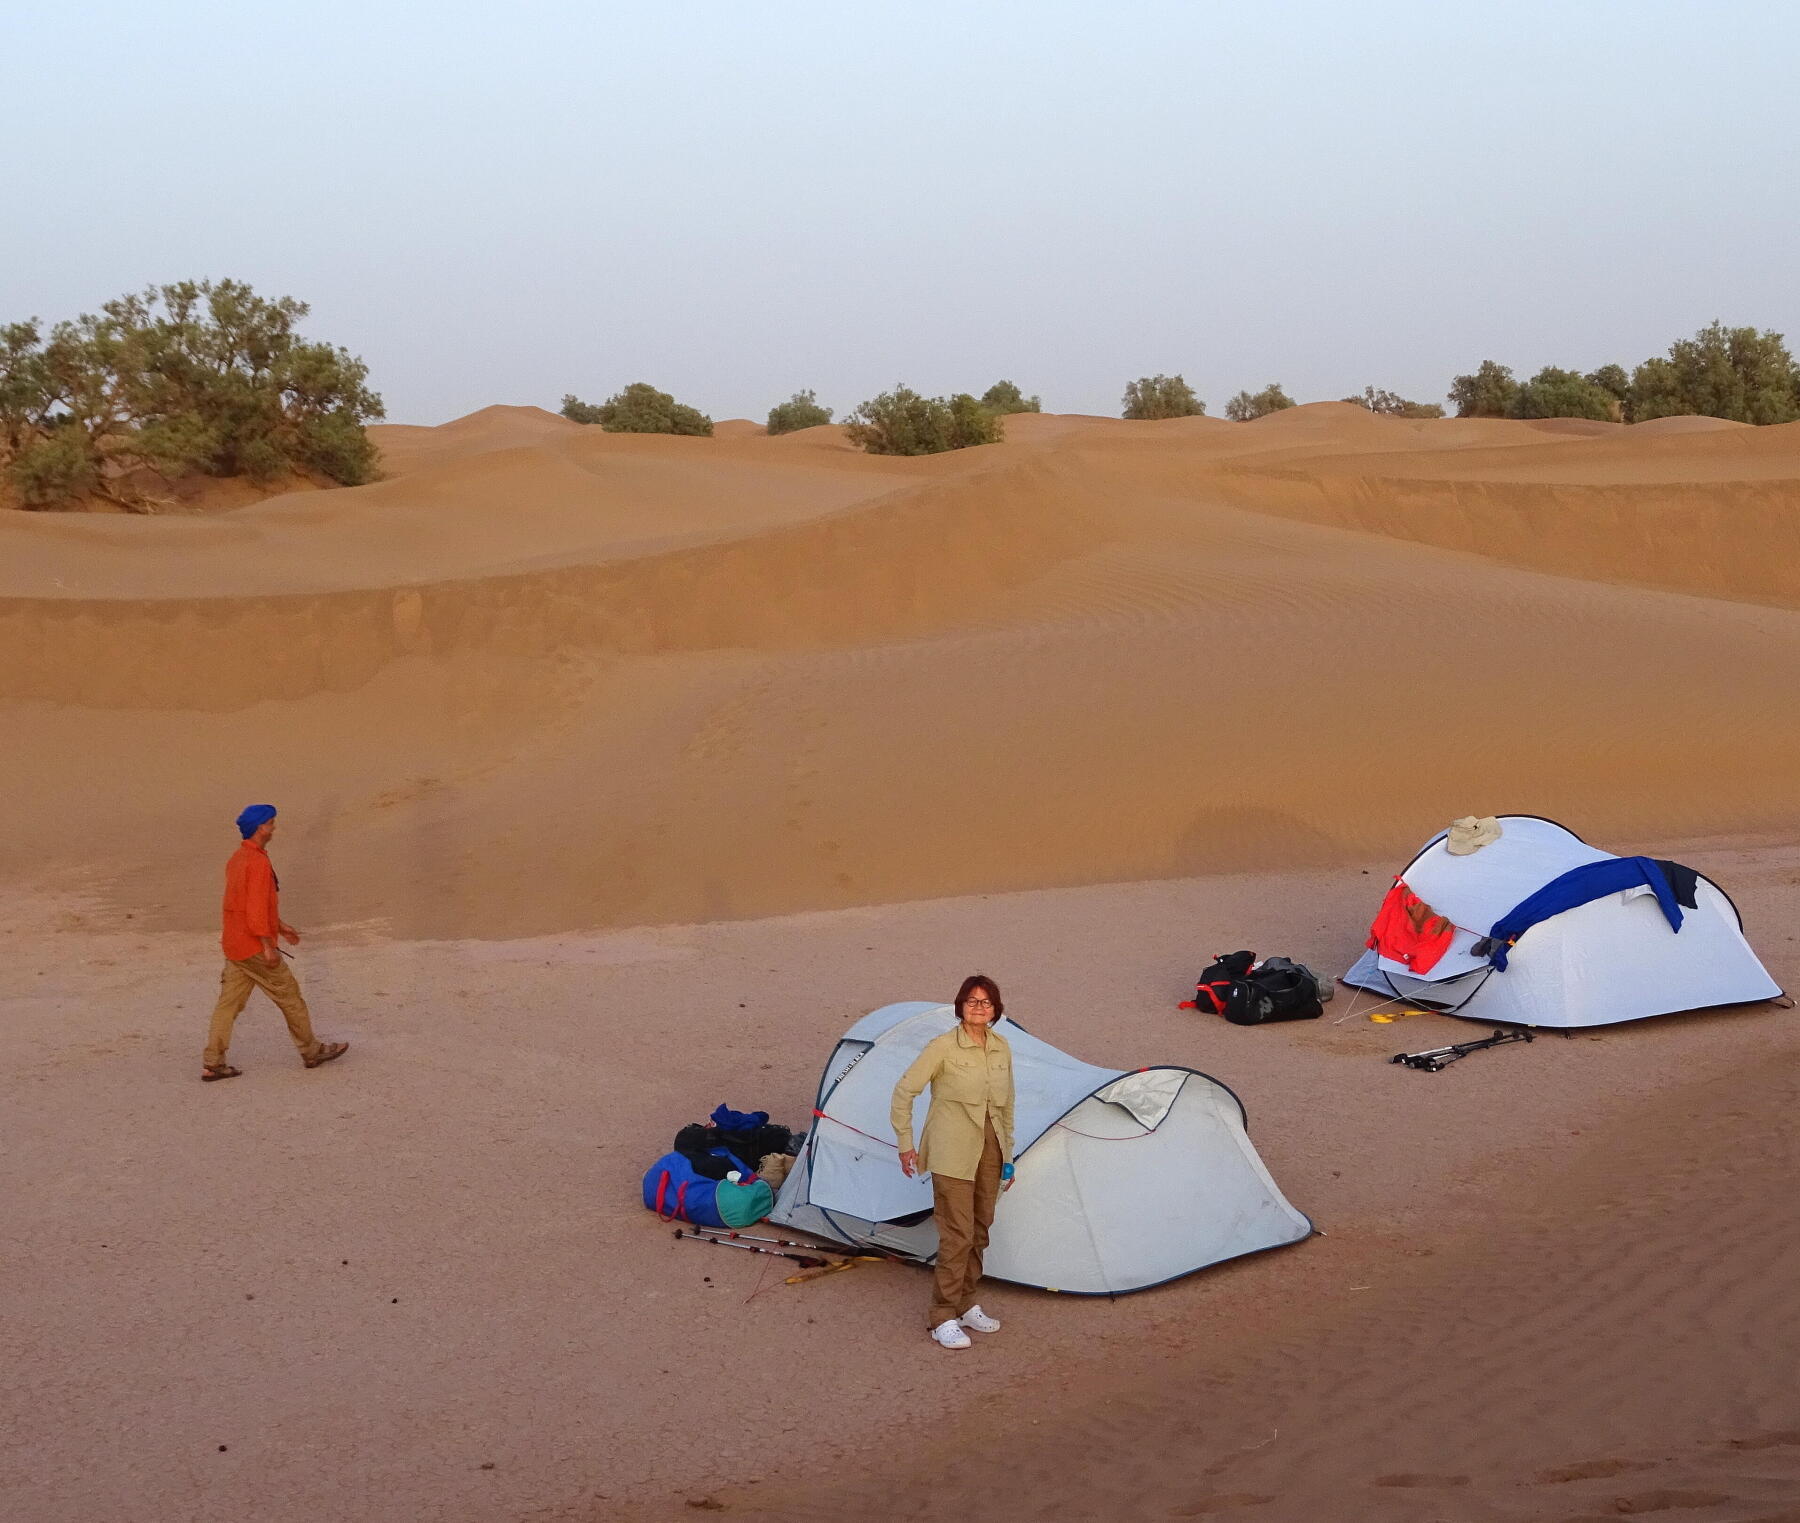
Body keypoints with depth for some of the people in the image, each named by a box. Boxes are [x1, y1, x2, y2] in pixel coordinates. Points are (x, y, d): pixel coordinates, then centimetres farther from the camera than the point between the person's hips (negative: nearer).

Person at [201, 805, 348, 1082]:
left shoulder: (237, 858, 12)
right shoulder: (258, 863, -20)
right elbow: (256, 909, -25)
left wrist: (280, 926, 26)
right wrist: (268, 946, -21)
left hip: (234, 944, 9)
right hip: (254, 946, -9)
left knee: (229, 1002, 9)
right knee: (289, 994, 5)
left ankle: (212, 1063, 7)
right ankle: (311, 1051, 17)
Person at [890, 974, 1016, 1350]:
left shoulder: (1001, 1049, 5)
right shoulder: (943, 1047, -13)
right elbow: (904, 1091, -8)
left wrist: (1007, 1155, 17)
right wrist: (905, 1143, -7)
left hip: (990, 1149, 6)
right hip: (953, 1152, -6)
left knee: (980, 1229, 12)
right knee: (957, 1231, -8)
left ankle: (965, 1305, 26)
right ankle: (943, 1319, 0)